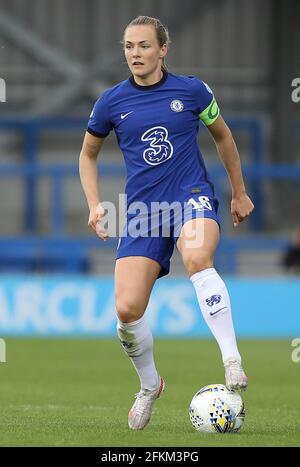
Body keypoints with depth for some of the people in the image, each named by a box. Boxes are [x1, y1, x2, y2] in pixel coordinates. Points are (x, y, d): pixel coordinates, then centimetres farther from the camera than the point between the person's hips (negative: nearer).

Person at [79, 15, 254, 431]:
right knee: (127, 310, -11)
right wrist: (95, 205, 6)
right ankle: (149, 385, 19)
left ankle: (233, 363, -36)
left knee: (196, 258, -38)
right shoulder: (112, 102, 4)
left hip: (192, 196, -2)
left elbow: (222, 136, 18)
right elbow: (88, 154, 20)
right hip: (142, 207, 2)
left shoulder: (192, 91, 0)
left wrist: (240, 193, 23)